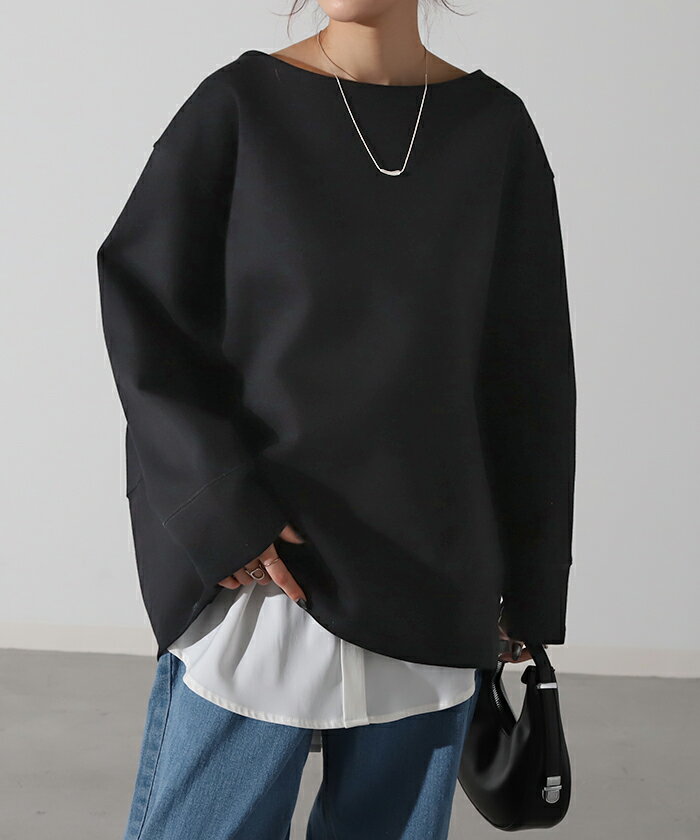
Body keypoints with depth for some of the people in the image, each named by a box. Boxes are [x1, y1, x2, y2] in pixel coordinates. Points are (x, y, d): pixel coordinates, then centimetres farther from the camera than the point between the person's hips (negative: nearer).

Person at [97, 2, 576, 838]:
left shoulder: (494, 126, 4)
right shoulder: (239, 103, -1)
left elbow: (530, 372, 6)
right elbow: (137, 302, -4)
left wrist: (530, 585, 7)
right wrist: (219, 506, -14)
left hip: (432, 572, 2)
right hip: (259, 559, -2)